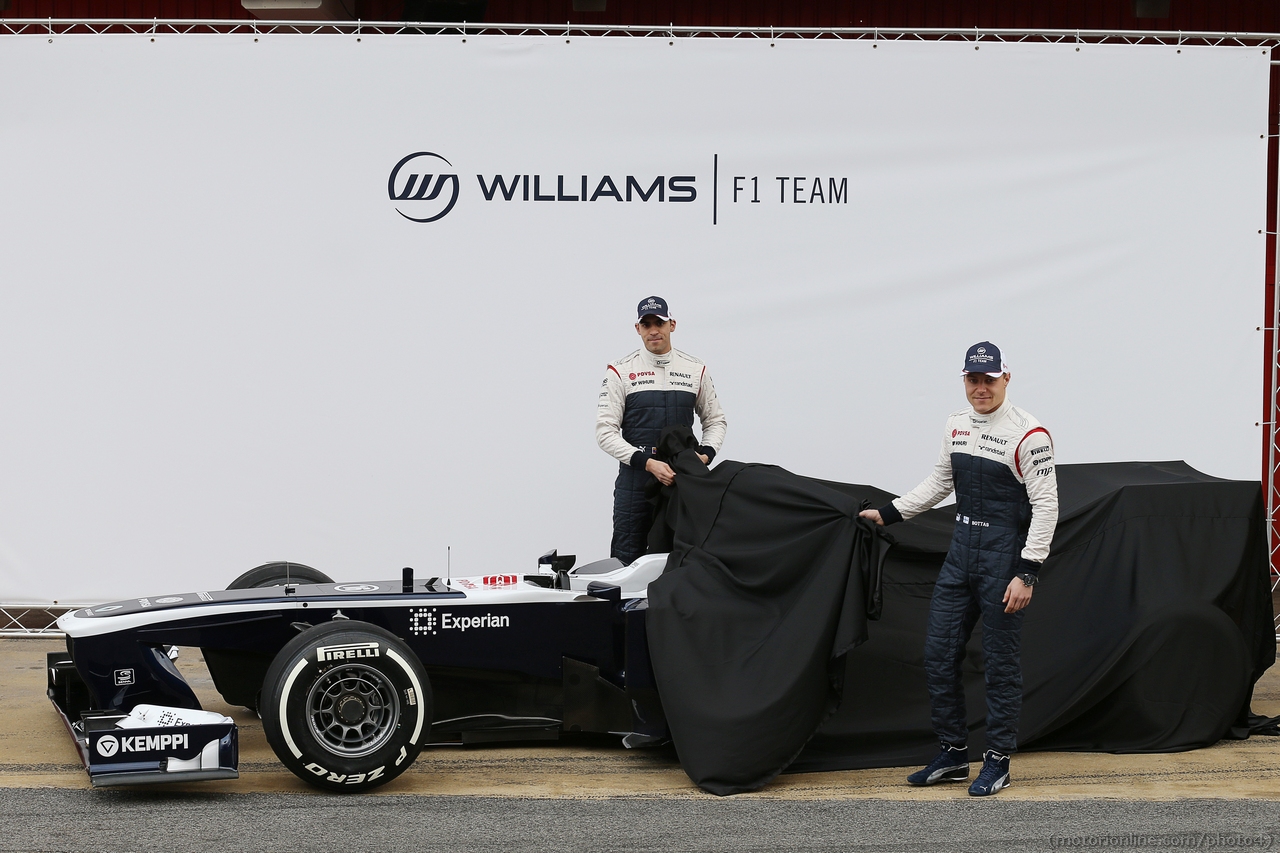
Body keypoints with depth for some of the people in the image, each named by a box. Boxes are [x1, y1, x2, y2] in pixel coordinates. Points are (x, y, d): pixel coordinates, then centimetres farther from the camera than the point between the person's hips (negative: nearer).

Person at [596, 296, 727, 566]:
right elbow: (605, 432, -7)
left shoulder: (695, 369, 7)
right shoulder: (621, 371, -2)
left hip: (684, 480, 2)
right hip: (635, 481, -2)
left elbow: (715, 420, 16)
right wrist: (648, 463, -18)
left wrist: (705, 454, -5)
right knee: (626, 564, 0)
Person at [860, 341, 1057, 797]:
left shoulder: (1028, 433, -13)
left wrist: (1027, 573, -19)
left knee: (1000, 661, 0)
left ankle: (998, 760, 12)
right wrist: (888, 513, 18)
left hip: (1003, 555, -7)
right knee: (939, 653, 8)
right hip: (960, 550, 7)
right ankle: (953, 754, 20)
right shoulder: (956, 425, 10)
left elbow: (1045, 505, -15)